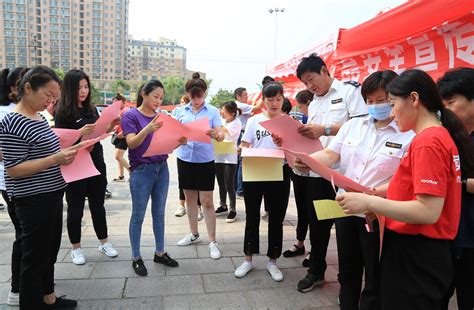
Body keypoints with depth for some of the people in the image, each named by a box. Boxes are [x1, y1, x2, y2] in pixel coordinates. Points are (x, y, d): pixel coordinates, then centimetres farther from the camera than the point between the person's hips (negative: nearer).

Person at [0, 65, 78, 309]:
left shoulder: (39, 118, 9)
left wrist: (69, 151, 3)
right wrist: (55, 159, -27)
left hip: (51, 196, 9)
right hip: (33, 201, -9)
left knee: (49, 252, 21)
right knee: (35, 256, 5)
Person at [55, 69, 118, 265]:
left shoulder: (92, 109, 8)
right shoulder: (63, 112, -8)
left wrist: (111, 126, -2)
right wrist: (80, 133, -27)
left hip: (96, 163, 5)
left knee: (97, 205, 15)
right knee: (76, 208, 8)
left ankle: (104, 242, 29)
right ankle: (76, 248, 24)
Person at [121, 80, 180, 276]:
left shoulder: (161, 117, 9)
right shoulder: (130, 115, -7)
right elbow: (131, 143, -17)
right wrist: (148, 129, -34)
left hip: (162, 168, 5)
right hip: (141, 170, -5)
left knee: (159, 213, 13)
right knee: (138, 215, 5)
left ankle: (160, 253, 26)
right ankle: (136, 258, 18)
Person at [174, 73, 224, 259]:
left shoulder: (213, 111, -3)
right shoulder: (182, 111, 7)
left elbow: (221, 136, -9)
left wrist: (216, 135, -32)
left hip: (205, 160, -4)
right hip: (185, 159, 4)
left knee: (207, 202, -1)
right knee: (190, 199, 14)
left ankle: (212, 242, 10)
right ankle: (194, 234, 32)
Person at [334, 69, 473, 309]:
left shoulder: (428, 141, -20)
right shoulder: (439, 136, 11)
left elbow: (428, 211, -25)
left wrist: (369, 202, -23)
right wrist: (375, 195, 8)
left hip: (415, 255, -9)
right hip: (420, 252, 9)